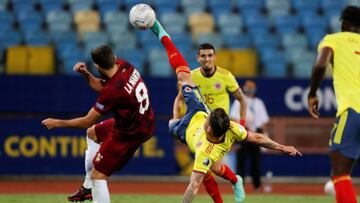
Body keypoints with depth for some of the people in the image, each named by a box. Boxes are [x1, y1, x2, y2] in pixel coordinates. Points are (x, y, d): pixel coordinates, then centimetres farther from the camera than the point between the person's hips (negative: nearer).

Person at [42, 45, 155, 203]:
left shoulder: (112, 91, -30)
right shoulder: (124, 66, -8)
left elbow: (87, 121, -20)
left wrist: (57, 123, -9)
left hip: (130, 134, -10)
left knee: (98, 175, -6)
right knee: (92, 134, 28)